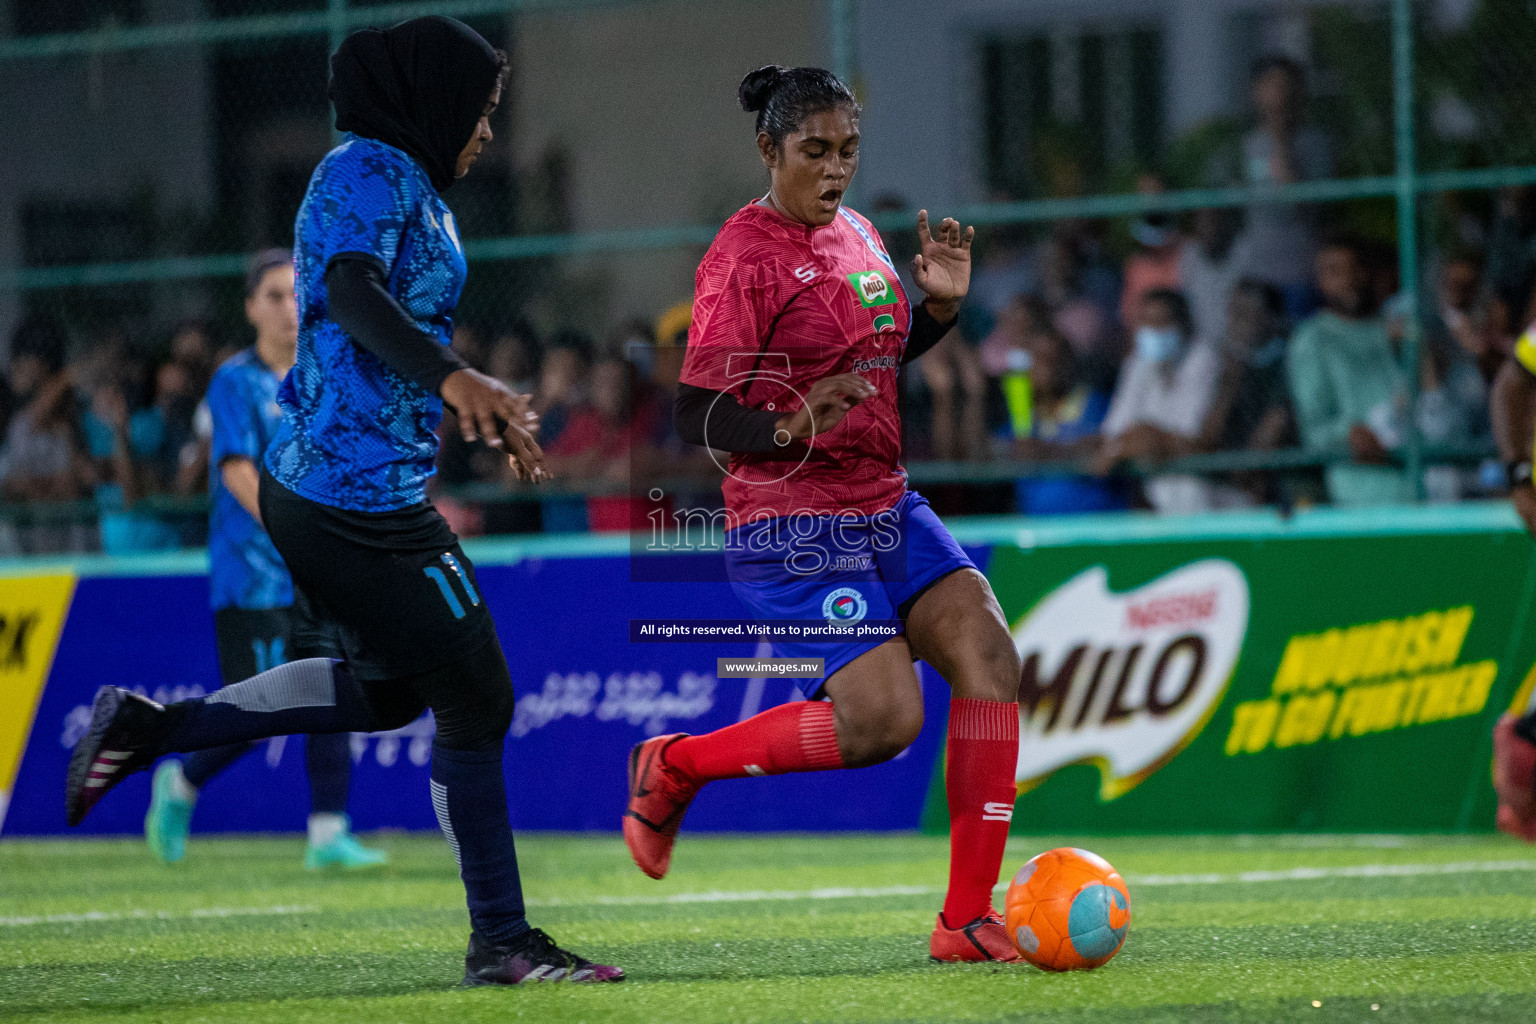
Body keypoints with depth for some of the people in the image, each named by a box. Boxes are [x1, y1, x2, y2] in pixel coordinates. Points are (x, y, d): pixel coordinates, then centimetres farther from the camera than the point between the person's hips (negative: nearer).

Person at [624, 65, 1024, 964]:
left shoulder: (855, 234, 11)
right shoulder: (744, 258, -13)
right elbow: (697, 417, -17)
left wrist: (941, 304, 8)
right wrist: (791, 427, -34)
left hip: (886, 507, 8)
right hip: (793, 526, -8)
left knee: (990, 656, -10)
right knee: (883, 719, -18)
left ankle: (967, 919, -7)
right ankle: (674, 767, 7)